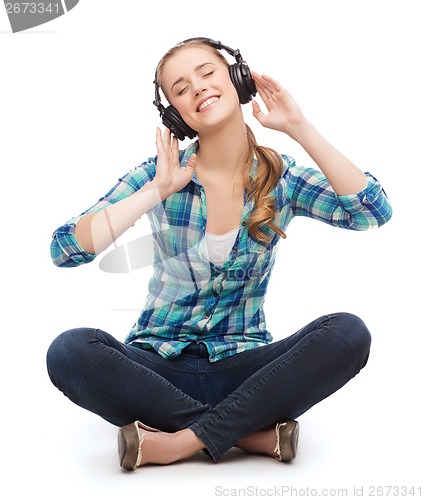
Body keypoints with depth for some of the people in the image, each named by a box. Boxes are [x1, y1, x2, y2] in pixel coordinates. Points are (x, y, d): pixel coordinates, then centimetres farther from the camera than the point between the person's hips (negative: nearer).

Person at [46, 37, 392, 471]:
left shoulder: (282, 178, 1)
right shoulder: (159, 173, -2)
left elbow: (374, 212, -16)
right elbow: (64, 249, -12)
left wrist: (298, 127, -15)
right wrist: (157, 192, -16)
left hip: (239, 366, 1)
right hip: (158, 364, 0)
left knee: (348, 334, -26)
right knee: (70, 352, -31)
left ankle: (181, 441, -24)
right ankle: (252, 431, -22)